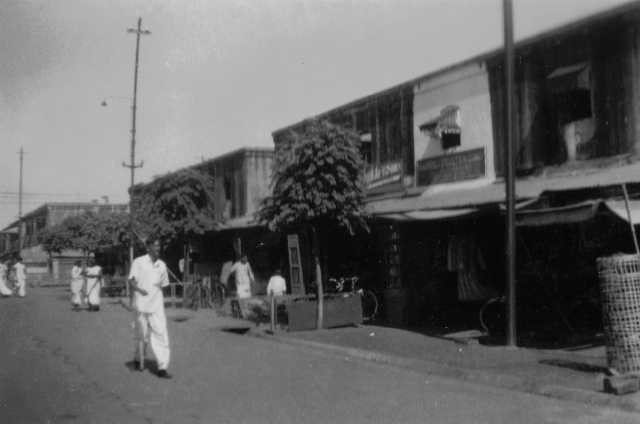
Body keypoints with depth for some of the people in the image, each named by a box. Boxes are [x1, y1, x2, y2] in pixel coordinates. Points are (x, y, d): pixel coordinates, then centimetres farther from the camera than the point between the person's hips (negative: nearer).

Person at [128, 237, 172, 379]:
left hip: (156, 306, 3)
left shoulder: (162, 265, 8)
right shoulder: (138, 262, -3)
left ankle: (162, 368, -8)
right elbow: (131, 281, -10)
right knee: (141, 336, 8)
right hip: (140, 305, -2)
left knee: (161, 333, -9)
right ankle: (138, 359, 35)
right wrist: (140, 289, -27)